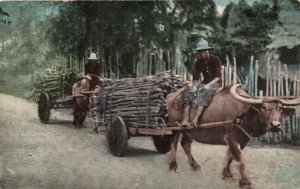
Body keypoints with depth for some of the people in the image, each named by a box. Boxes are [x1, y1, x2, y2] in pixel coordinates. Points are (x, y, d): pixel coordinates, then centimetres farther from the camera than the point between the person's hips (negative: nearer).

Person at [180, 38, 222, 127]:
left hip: (215, 83, -5)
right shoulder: (198, 63, 7)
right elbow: (196, 78, 4)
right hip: (205, 83, 5)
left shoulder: (215, 60, -7)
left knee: (204, 92, -39)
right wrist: (194, 85, -18)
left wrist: (208, 85, -28)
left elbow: (218, 77, -14)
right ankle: (185, 119, -38)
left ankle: (195, 119, -52)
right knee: (188, 92, -24)